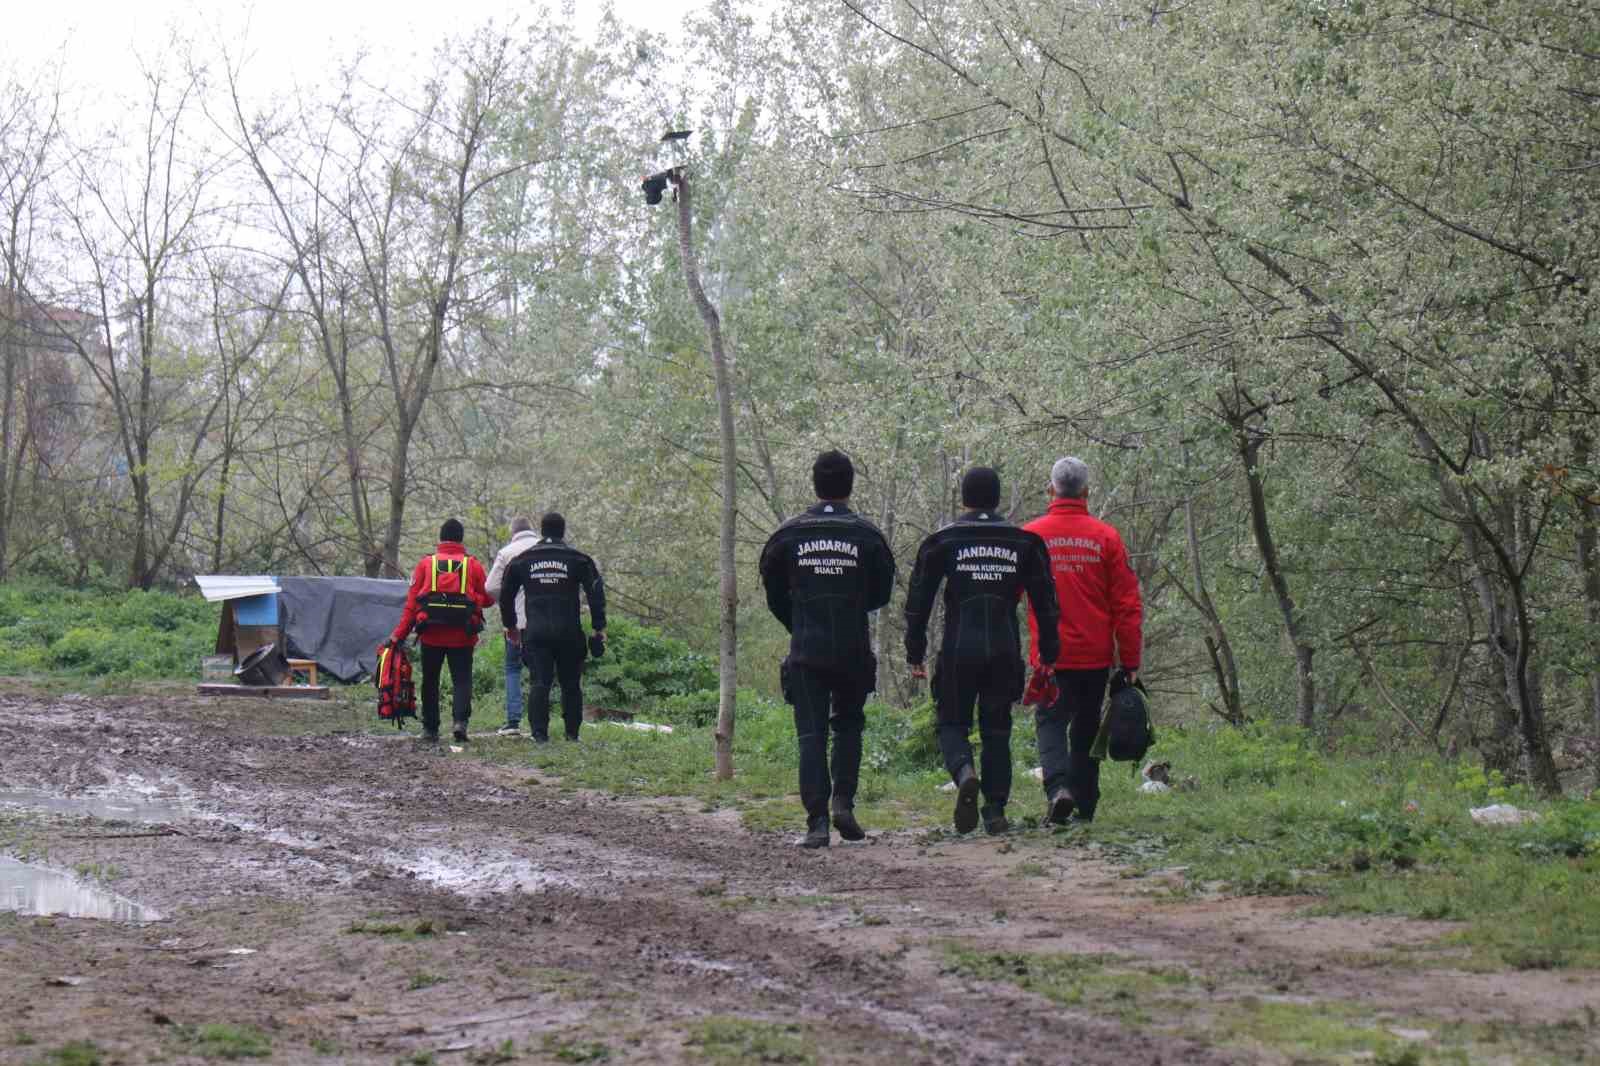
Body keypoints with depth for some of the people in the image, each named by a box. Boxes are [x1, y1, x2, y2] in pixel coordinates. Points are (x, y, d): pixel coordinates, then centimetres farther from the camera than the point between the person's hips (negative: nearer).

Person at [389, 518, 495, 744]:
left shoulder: (425, 563, 1)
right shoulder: (473, 565, 0)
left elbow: (411, 601, 1)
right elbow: (487, 598, 4)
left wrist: (400, 633, 3)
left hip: (431, 635, 1)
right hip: (462, 637, -1)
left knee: (430, 682, 13)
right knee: (462, 680, 2)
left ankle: (430, 730, 14)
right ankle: (460, 721, -19)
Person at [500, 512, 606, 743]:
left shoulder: (522, 560, 10)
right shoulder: (578, 559, 3)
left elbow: (506, 595, 17)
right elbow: (596, 593, -2)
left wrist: (510, 624, 29)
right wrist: (599, 627, 1)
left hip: (535, 632, 1)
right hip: (568, 632, -1)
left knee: (538, 683, -1)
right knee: (571, 684, 8)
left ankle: (539, 733, -9)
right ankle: (572, 733, 9)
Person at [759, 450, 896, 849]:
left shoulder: (788, 534, 1)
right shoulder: (867, 535, -1)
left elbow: (774, 595, 7)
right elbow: (881, 594, 7)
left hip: (806, 651, 0)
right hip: (854, 651, 0)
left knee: (811, 736, 0)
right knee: (848, 725, 19)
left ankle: (816, 822, -9)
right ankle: (843, 801, 5)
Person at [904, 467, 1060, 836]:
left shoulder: (942, 541, 2)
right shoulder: (1024, 542, 7)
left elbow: (919, 601, 1)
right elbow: (1045, 602, 9)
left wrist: (915, 654, 6)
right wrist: (1048, 654, 14)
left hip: (958, 652, -2)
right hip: (1005, 651, 2)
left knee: (952, 723, 8)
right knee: (997, 729, 11)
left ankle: (964, 773, -22)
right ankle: (996, 811, 6)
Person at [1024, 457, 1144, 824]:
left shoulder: (1031, 535, -3)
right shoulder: (1106, 537, -2)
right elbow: (1127, 604, -2)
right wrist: (1131, 661, 3)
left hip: (1050, 655, -1)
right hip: (1096, 655, 1)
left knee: (1051, 722, 3)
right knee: (1086, 728, 14)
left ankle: (1058, 787, -21)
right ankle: (1084, 805, 17)